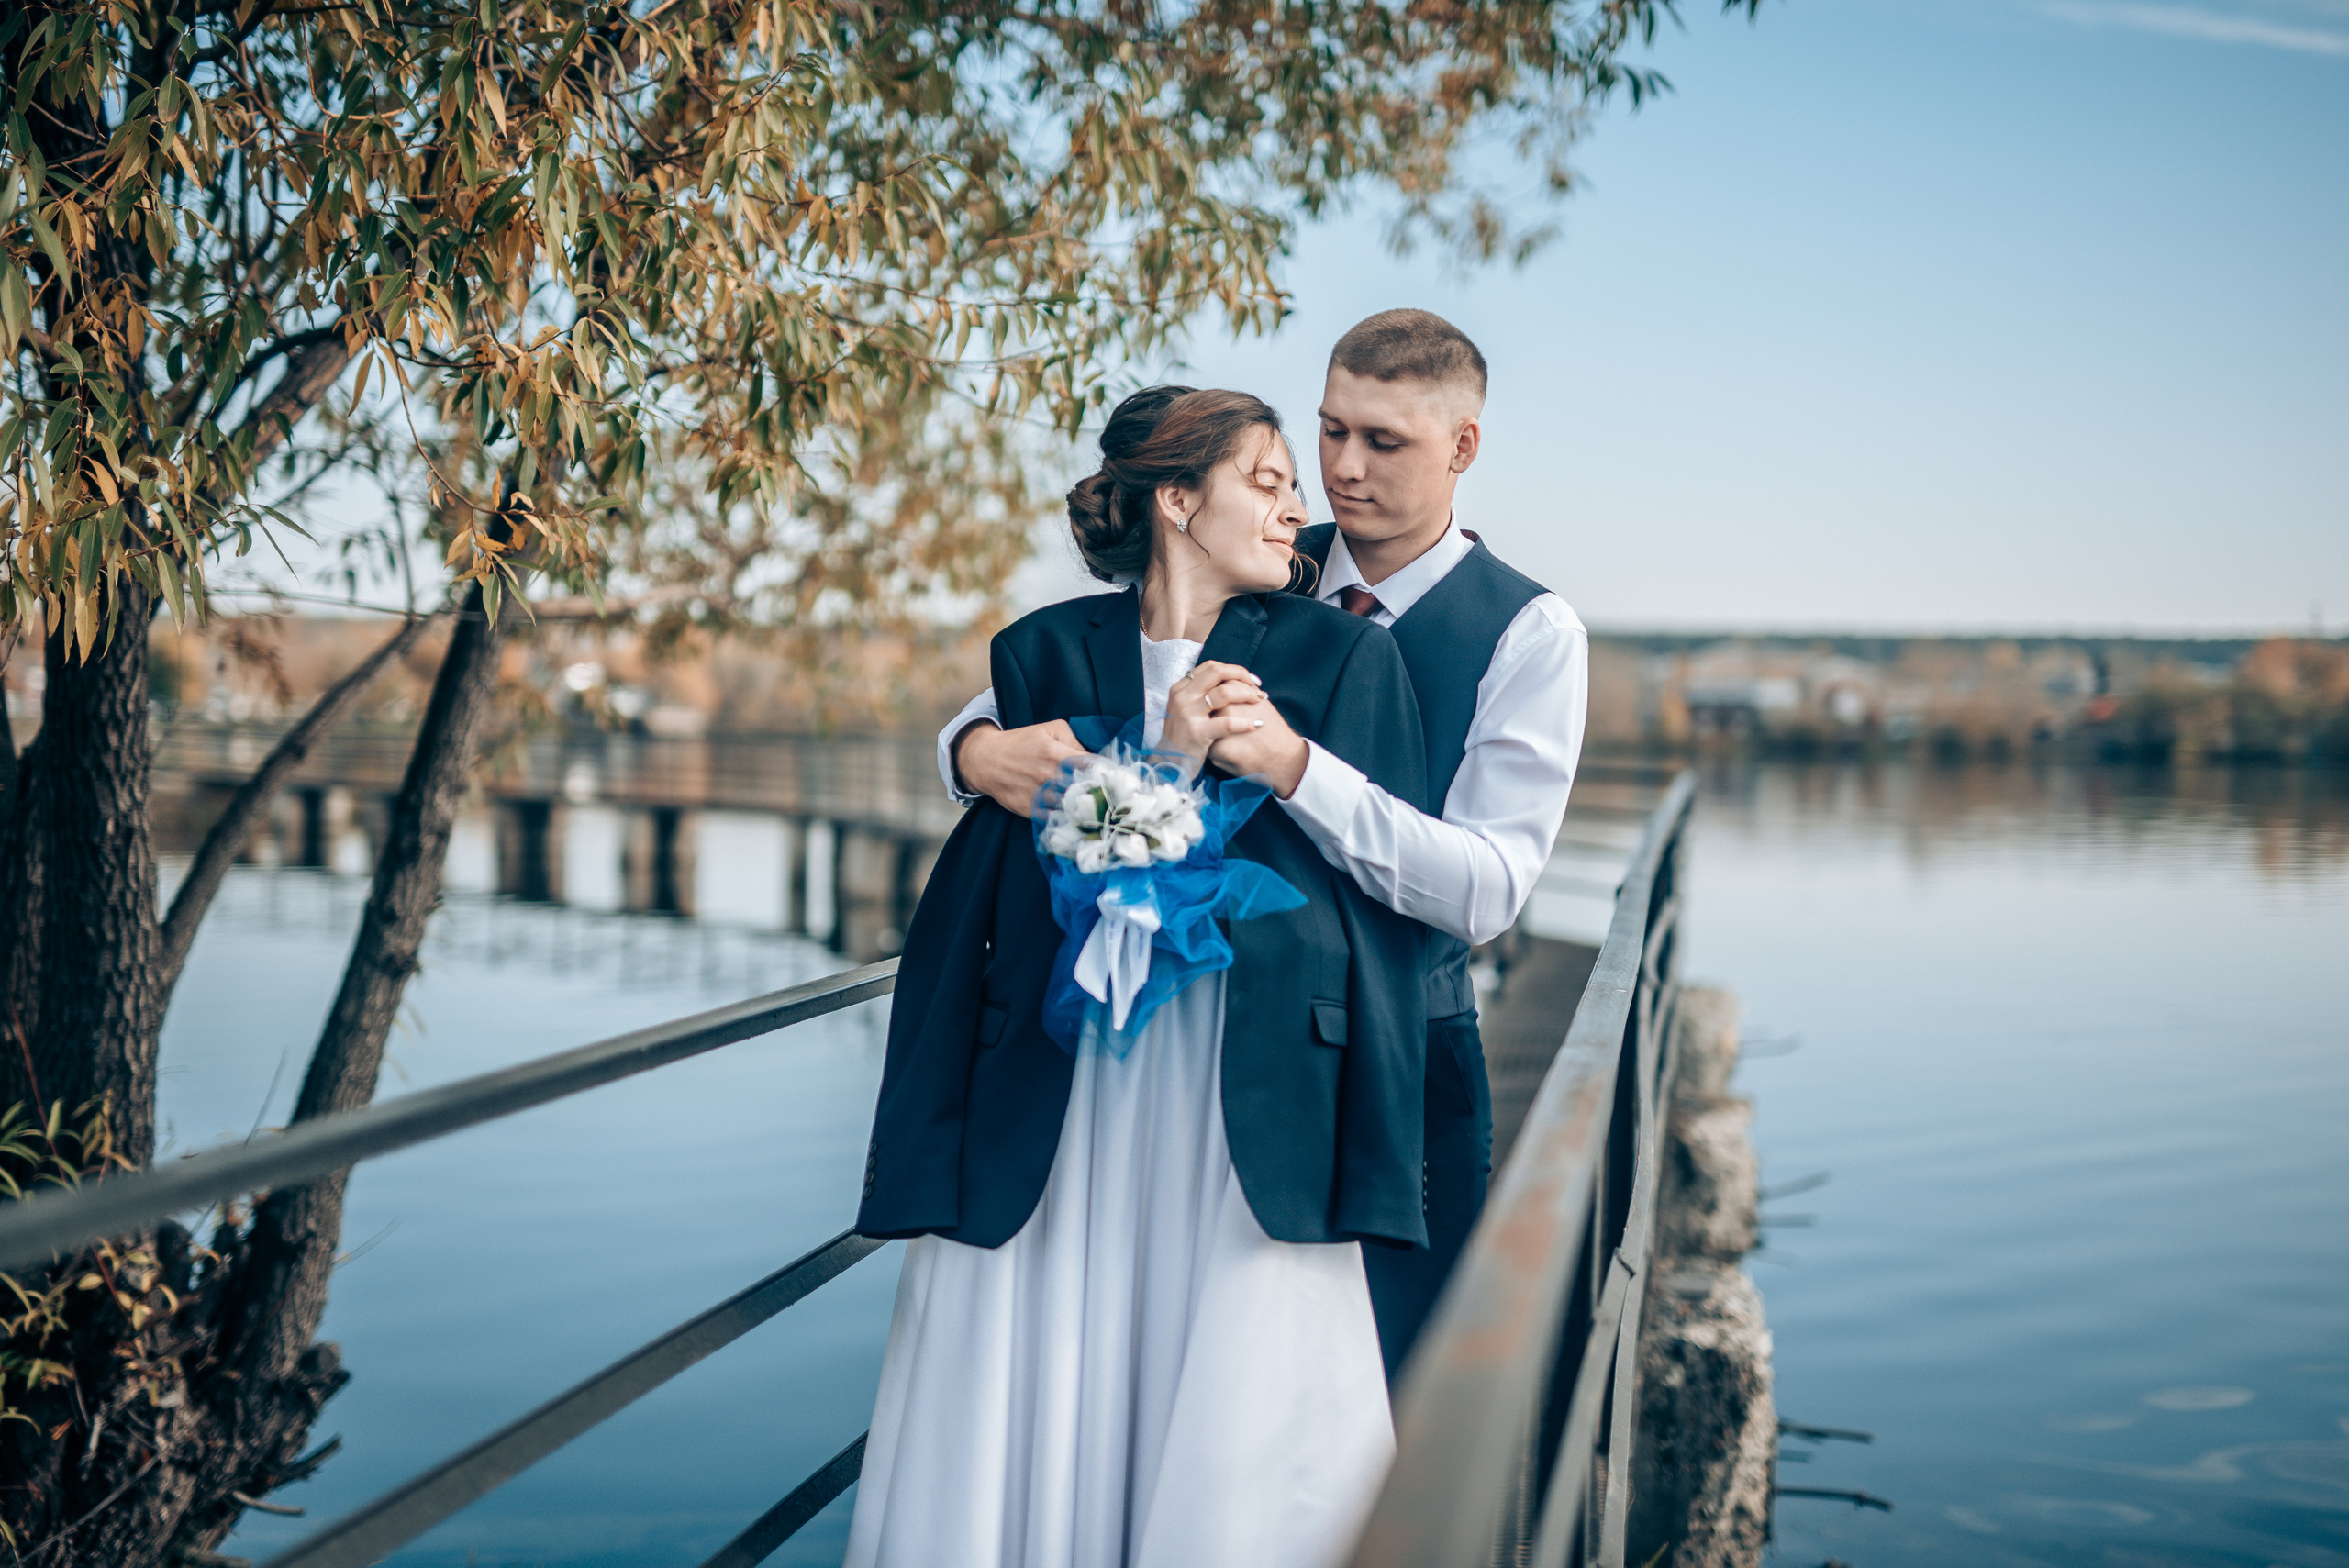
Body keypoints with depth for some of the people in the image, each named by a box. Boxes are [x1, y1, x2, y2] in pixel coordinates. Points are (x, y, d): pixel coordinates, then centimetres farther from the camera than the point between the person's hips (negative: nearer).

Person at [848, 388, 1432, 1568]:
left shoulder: (1347, 657, 8)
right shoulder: (1044, 653, 9)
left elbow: (1388, 893, 5)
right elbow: (991, 886, 1)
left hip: (1254, 1106, -1)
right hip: (1055, 1103, 1)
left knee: (1246, 1471, -2)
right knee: (1028, 1434, 4)